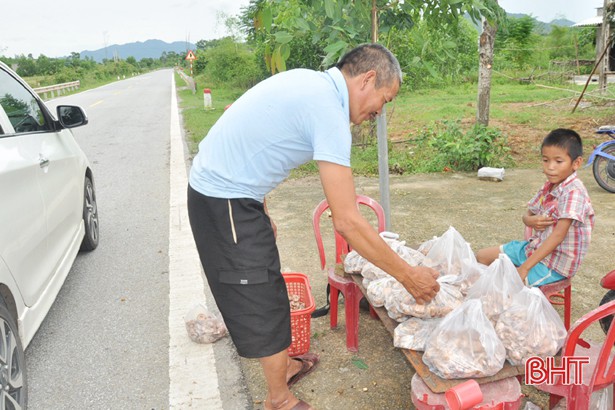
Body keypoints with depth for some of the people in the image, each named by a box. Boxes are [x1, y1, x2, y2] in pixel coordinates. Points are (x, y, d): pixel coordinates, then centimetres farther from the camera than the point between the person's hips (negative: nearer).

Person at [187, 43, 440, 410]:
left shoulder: (307, 81, 7)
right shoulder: (329, 111, -23)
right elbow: (347, 222, -25)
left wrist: (262, 212, 20)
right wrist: (408, 275, -15)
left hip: (215, 184, 10)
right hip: (226, 203, -10)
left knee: (265, 288, 22)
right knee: (263, 300, 4)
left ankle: (284, 365, 43)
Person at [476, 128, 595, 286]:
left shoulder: (573, 192, -22)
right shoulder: (549, 186, 3)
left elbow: (558, 235, -27)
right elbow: (528, 215, 14)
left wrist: (525, 268, -29)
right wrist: (531, 220, -13)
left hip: (556, 263, -8)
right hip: (535, 247, 8)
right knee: (482, 256, 7)